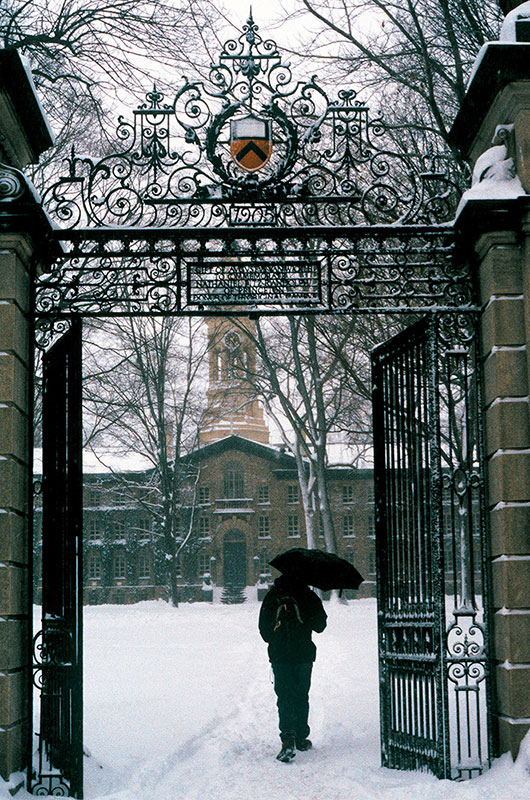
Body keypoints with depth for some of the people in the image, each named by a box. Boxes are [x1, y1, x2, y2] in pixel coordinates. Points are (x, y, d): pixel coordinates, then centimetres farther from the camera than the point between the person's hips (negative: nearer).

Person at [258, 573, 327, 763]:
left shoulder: (272, 597, 0)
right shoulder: (308, 596, -3)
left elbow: (264, 628, 5)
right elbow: (320, 626, 6)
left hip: (279, 655, 0)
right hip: (304, 655, 1)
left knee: (284, 697, -2)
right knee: (301, 696, 14)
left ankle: (288, 738, -19)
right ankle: (301, 738, 20)